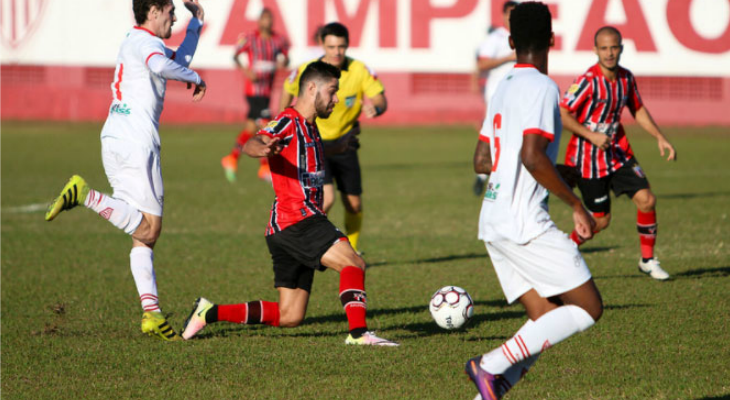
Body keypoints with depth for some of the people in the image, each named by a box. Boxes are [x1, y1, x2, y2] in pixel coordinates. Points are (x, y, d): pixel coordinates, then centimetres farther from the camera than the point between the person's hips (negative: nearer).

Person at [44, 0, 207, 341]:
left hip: (114, 141, 10)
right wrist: (194, 79, -14)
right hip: (136, 143, -10)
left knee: (144, 234, 6)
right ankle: (84, 194, -20)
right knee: (148, 229, -12)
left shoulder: (138, 42, 23)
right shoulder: (144, 41, -7)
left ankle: (152, 314, 1)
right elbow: (162, 67, -31)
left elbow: (178, 61, 41)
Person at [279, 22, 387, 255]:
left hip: (344, 142, 3)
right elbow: (288, 90, 6)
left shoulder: (360, 70, -13)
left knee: (354, 204, 7)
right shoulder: (306, 72, -14)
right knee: (326, 199, -21)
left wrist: (375, 108, -36)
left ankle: (352, 251, 31)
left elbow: (381, 99, -11)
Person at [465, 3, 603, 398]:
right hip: (524, 223, -9)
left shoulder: (504, 87, 16)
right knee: (588, 308, -5)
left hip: (494, 223, 9)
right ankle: (491, 364, -14)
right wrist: (576, 204, -14)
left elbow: (481, 161, 21)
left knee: (548, 321, 8)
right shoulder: (541, 88, -10)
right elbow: (532, 156, -22)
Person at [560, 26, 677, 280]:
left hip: (618, 152, 6)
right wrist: (591, 136, -28)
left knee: (646, 200, -6)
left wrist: (660, 138, 9)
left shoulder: (626, 78, 1)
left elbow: (638, 110, 17)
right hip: (589, 157, -6)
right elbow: (562, 114, -20)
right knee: (601, 220, -1)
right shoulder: (588, 81, -20)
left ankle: (647, 259, 11)